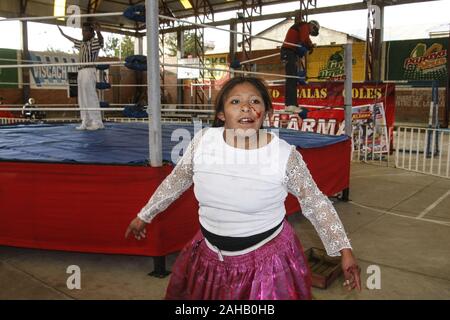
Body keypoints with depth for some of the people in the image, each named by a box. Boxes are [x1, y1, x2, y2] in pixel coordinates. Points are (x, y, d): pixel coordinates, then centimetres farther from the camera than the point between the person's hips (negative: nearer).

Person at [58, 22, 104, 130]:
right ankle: (86, 122, 11)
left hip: (89, 71, -9)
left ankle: (97, 122, -10)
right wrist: (63, 34, 52)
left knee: (91, 97, -12)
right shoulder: (82, 43, 21)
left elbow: (101, 41, -28)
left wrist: (98, 32, -48)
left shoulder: (94, 42, -4)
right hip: (81, 72, 9)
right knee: (82, 98, 8)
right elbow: (73, 40, 41)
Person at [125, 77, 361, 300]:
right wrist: (144, 216, 14)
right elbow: (175, 181, 5)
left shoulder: (285, 154, -19)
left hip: (267, 257, -3)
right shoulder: (202, 141, -12)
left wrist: (344, 249, -8)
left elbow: (315, 203, -6)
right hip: (210, 253, 4)